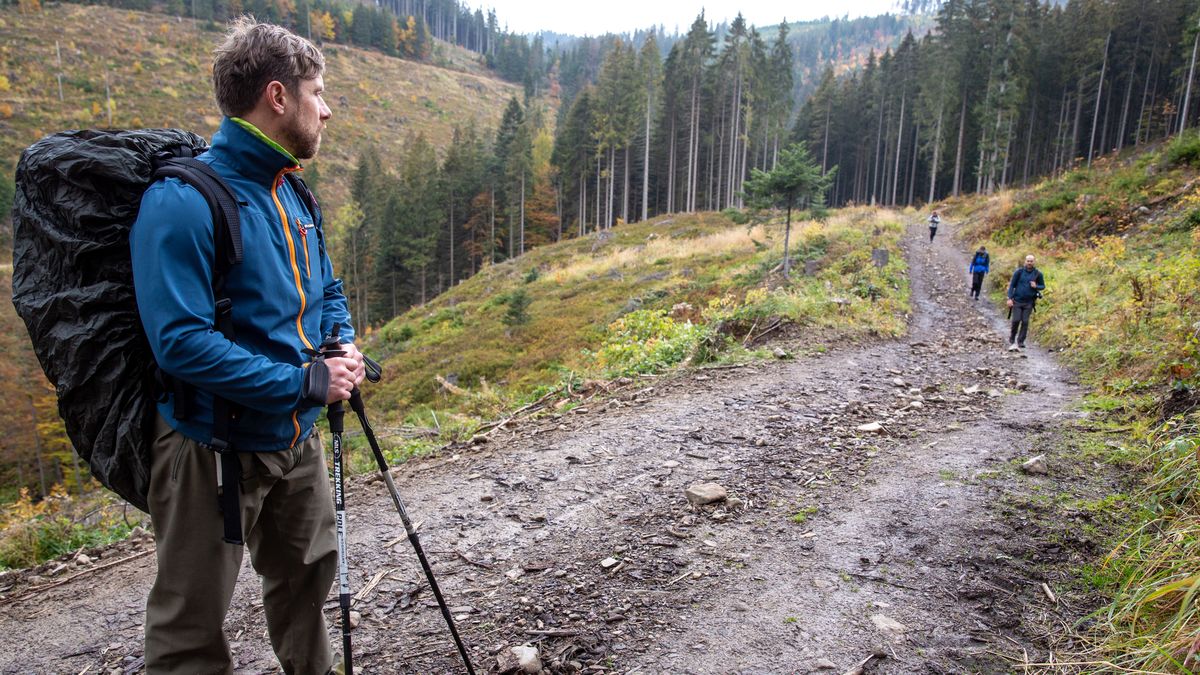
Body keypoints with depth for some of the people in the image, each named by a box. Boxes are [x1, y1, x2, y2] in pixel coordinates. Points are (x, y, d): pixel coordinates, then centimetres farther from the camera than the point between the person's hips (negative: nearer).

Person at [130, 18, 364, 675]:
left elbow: (328, 291, 16)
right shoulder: (182, 200, -20)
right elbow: (181, 341, -26)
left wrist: (343, 348, -4)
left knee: (307, 573, 25)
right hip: (213, 445, -8)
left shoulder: (293, 196, 6)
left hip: (296, 437, 8)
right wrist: (305, 381, -25)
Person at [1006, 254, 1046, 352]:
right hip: (1017, 301, -1)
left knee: (1025, 322, -1)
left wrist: (1036, 286, -13)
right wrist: (1010, 298, -7)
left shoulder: (1037, 273, 0)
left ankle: (1020, 342, 8)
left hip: (1029, 302, 1)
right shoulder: (1019, 271, -3)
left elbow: (1043, 286, 11)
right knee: (1016, 320, -6)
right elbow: (1012, 285, 0)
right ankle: (1012, 340, 13)